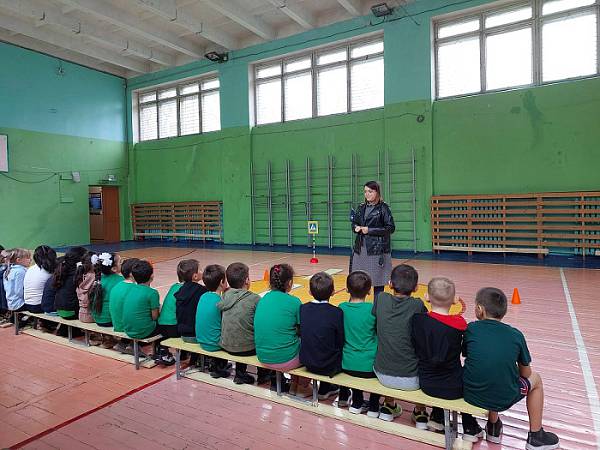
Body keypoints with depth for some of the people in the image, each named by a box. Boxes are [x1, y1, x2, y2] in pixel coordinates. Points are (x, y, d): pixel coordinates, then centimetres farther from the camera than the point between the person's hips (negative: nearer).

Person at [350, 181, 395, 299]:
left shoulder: (383, 208, -5)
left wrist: (369, 230, -14)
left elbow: (390, 228, -9)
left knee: (378, 281, 1)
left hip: (377, 248, -5)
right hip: (361, 247, 5)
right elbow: (354, 223, 21)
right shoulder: (361, 207, 11)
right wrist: (356, 228, -3)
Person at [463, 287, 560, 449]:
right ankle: (535, 437, 36)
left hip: (471, 394, 1)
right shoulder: (516, 335, -4)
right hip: (504, 399, -1)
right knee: (535, 379, 27)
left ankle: (493, 427, 40)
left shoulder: (471, 328, -6)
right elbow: (525, 373, 6)